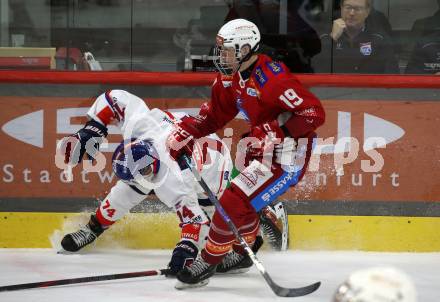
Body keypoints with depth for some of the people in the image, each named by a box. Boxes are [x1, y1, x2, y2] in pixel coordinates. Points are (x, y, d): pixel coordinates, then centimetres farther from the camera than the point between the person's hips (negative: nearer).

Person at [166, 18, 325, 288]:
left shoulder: (272, 78, -28)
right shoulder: (230, 77, 2)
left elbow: (315, 112, -28)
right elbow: (215, 114, 14)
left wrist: (278, 131, -32)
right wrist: (185, 133, 3)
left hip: (287, 157, -10)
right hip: (262, 150, 10)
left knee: (235, 202, -13)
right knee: (245, 198, 26)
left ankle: (207, 263, 0)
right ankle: (240, 254, 50)